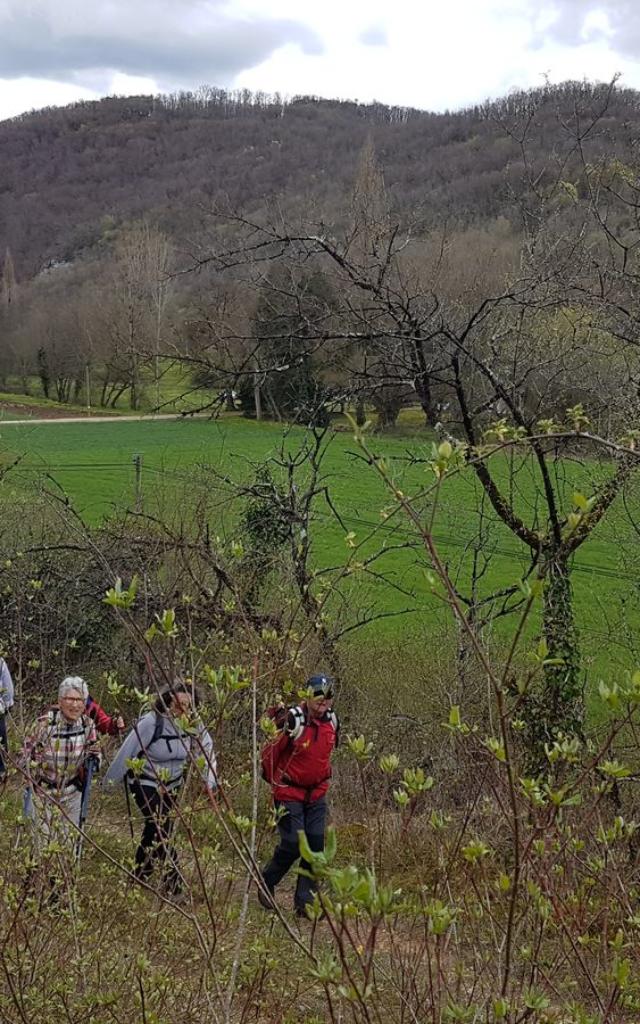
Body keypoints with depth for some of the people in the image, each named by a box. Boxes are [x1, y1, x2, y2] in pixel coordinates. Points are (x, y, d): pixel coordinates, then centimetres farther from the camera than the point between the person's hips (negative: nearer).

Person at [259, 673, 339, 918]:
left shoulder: (331, 721, -1)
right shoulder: (294, 721, -22)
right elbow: (269, 752, -12)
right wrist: (275, 782, 0)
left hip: (317, 794, 6)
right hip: (289, 793, -6)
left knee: (316, 844, 0)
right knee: (292, 845, -7)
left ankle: (305, 902, 8)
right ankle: (266, 882, 21)